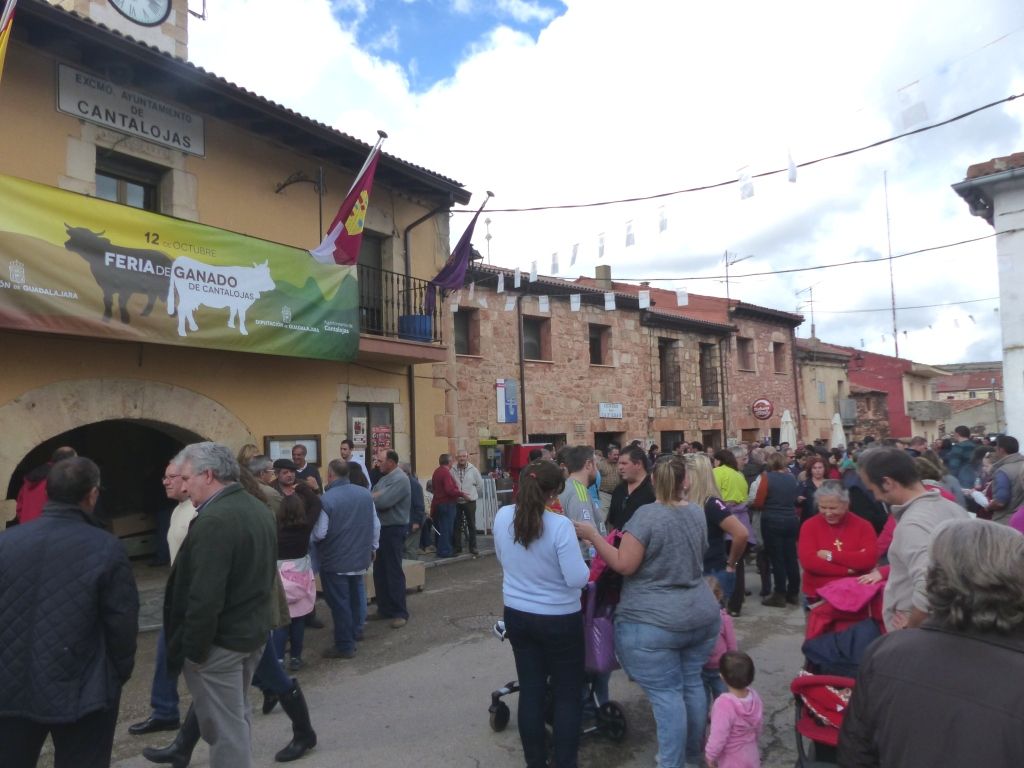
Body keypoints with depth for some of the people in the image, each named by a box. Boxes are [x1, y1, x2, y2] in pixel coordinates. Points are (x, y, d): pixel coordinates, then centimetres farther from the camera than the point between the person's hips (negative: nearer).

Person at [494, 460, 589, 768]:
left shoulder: (502, 517, -7)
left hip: (517, 615, 5)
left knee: (530, 690, 16)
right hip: (559, 619, -5)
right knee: (567, 694, 13)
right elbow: (577, 578, -21)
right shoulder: (560, 525, -25)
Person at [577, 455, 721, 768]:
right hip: (702, 615, 7)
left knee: (666, 692, 1)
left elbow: (624, 565, -19)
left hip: (655, 622, -7)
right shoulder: (697, 512, 4)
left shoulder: (647, 515, -18)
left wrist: (593, 535, -12)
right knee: (692, 683, 20)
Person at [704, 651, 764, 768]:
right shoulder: (754, 697, -11)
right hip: (751, 756, 7)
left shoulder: (724, 704, -34)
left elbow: (718, 736, -28)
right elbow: (759, 726, 5)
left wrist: (710, 756, -11)